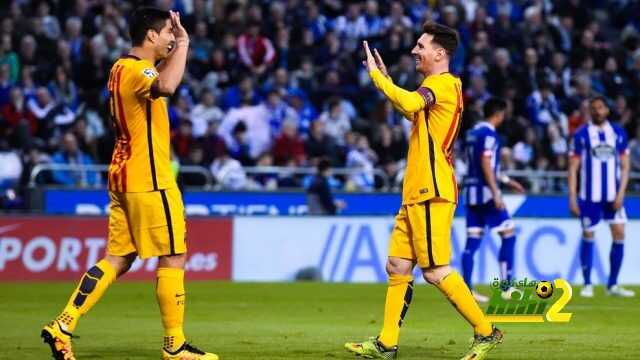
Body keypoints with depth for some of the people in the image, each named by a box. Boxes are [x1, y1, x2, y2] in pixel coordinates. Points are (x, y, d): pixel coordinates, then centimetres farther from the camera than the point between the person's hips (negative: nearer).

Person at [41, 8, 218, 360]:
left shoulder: (122, 68, 15)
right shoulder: (136, 70, -16)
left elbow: (162, 82, 38)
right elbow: (166, 86, -40)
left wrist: (176, 47, 25)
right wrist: (182, 44, -27)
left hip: (124, 178, 10)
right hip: (149, 181, -10)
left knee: (117, 259, 9)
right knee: (173, 257, -1)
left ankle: (63, 325, 2)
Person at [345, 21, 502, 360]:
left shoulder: (442, 83, -12)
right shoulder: (436, 86, 19)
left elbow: (409, 103, -32)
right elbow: (413, 112, 38)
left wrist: (376, 74, -20)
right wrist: (385, 80, 30)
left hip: (431, 192, -10)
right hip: (416, 192, 10)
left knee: (435, 271, -10)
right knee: (397, 266, 8)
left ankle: (486, 332, -3)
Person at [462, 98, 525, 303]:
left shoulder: (472, 133, 16)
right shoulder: (489, 133, -11)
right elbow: (486, 164, -19)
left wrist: (507, 181, 31)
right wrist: (496, 194, -22)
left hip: (471, 191, 9)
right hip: (485, 191, -9)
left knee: (472, 240, 5)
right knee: (508, 235, -1)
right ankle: (507, 288, -4)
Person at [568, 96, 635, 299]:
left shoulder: (618, 133, 5)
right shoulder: (581, 135, -2)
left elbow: (624, 166, 6)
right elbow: (573, 168, -1)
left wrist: (621, 193, -5)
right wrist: (572, 197, -8)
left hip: (613, 196, 2)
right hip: (589, 196, -2)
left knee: (619, 235, -3)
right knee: (588, 236, 1)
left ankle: (612, 285, 5)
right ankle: (587, 284, 11)